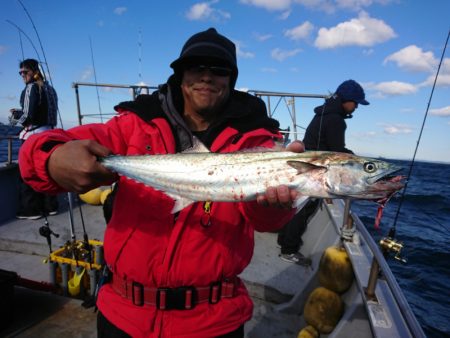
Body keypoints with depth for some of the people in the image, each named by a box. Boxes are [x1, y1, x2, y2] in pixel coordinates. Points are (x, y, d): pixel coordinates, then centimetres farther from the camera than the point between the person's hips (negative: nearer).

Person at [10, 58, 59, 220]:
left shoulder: (32, 87, -9)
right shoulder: (49, 88, 14)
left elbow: (29, 115, -15)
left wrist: (15, 117, 4)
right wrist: (19, 113, 18)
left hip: (33, 134, -8)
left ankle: (30, 209, 5)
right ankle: (49, 206, 18)